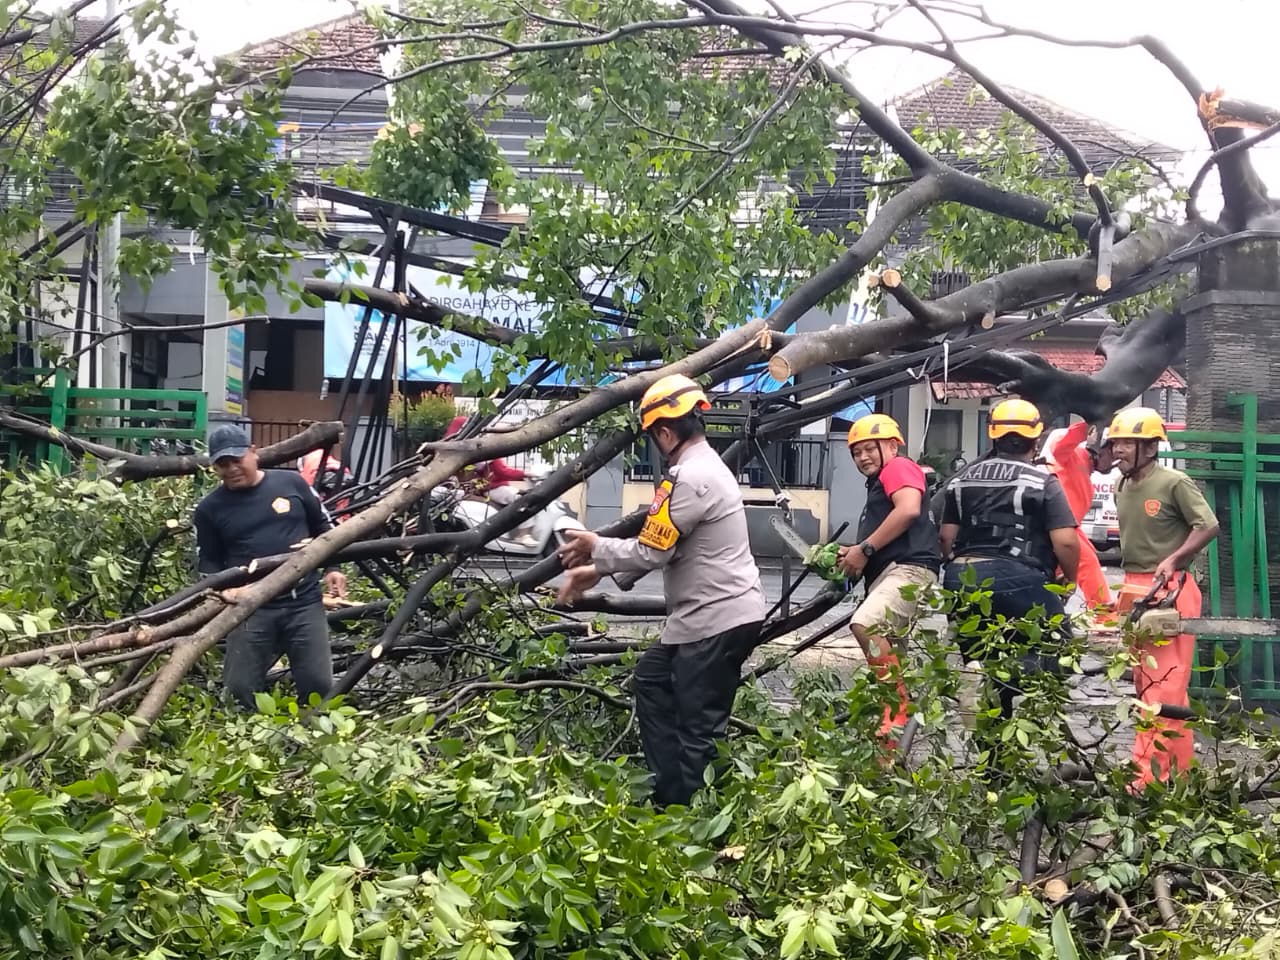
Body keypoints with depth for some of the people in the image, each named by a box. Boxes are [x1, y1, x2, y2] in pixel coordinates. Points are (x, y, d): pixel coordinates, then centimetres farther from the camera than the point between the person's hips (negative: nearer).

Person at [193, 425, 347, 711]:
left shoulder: (291, 483, 6)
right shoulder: (209, 509, 4)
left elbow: (322, 528, 17)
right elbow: (209, 562, 8)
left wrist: (332, 568, 7)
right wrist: (224, 588, -12)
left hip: (304, 602, 0)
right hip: (252, 608, 0)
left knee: (318, 685, -1)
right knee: (240, 689, -2)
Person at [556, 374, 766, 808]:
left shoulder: (689, 478, -20)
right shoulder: (706, 465, 14)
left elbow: (649, 552, -18)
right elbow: (658, 544, 19)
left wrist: (596, 548, 0)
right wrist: (598, 570, 15)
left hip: (718, 619, -11)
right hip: (713, 612, 11)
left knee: (699, 731, -4)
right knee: (652, 679, 22)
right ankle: (670, 793, 23)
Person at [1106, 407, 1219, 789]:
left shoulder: (1174, 483, -12)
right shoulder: (1122, 488, 12)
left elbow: (1208, 526, -15)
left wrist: (1172, 560, -22)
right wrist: (1129, 585, 13)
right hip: (1135, 590, 9)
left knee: (1163, 685, -10)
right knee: (1148, 683, 11)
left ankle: (1150, 777, -13)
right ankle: (1181, 768, 21)